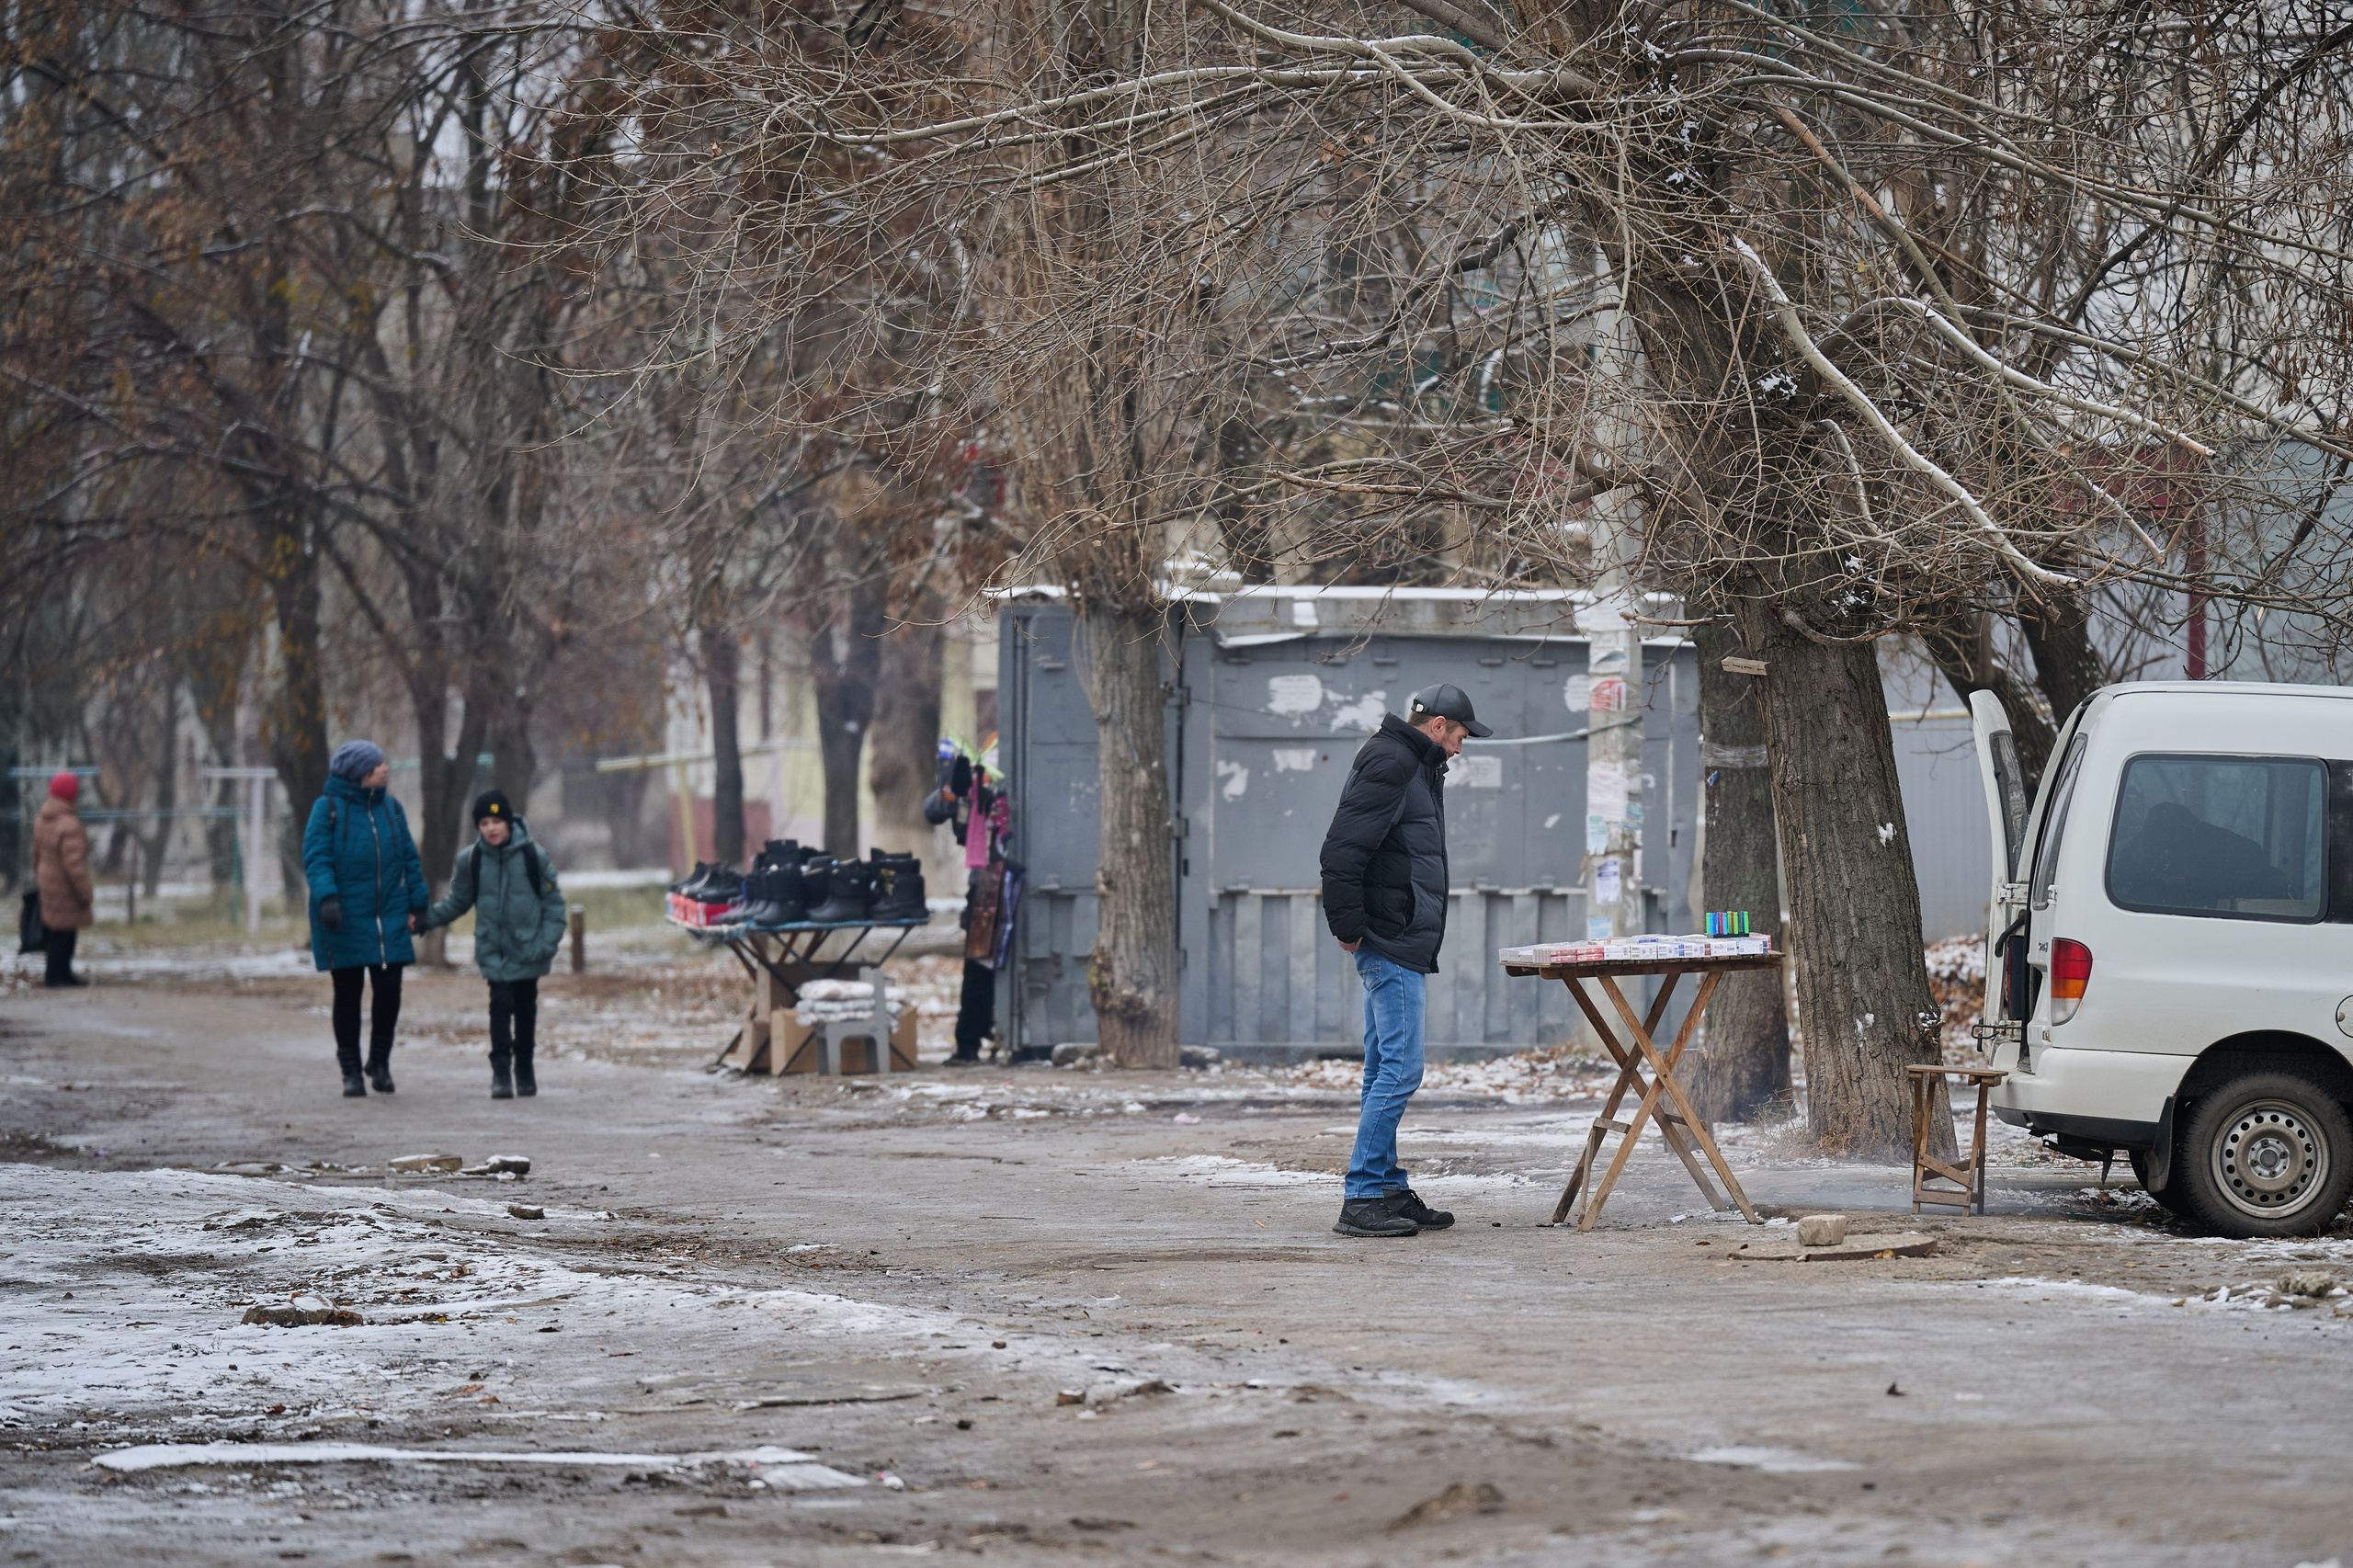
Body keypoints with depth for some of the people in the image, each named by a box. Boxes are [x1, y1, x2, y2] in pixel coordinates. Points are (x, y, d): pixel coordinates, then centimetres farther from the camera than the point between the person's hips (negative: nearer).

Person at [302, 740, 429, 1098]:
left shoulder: (391, 808, 9)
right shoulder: (328, 809, -6)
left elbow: (409, 859, 15)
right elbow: (316, 857, -13)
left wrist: (420, 904, 12)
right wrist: (326, 896, -26)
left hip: (389, 919, 4)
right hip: (345, 921, -4)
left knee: (389, 992, 0)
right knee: (348, 995, 4)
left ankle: (380, 1062, 20)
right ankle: (350, 1071, 14)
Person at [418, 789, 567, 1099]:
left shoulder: (534, 856, -5)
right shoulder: (470, 860, -1)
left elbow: (553, 902, 1)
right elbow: (458, 902, 12)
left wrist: (548, 942, -7)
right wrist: (425, 920, 2)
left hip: (528, 952, 0)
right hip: (493, 952, 0)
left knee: (525, 1007, 9)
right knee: (501, 1005, -12)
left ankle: (524, 1070, 22)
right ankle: (501, 1071, -9)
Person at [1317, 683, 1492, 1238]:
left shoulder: (1415, 768, 21)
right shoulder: (1389, 764, -12)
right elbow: (1342, 851, -21)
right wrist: (1349, 925, -19)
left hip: (1403, 944, 11)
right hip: (1391, 943, -11)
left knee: (1385, 1073, 12)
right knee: (1400, 1071, -12)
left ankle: (1389, 1191, 16)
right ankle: (1362, 1198, -13)